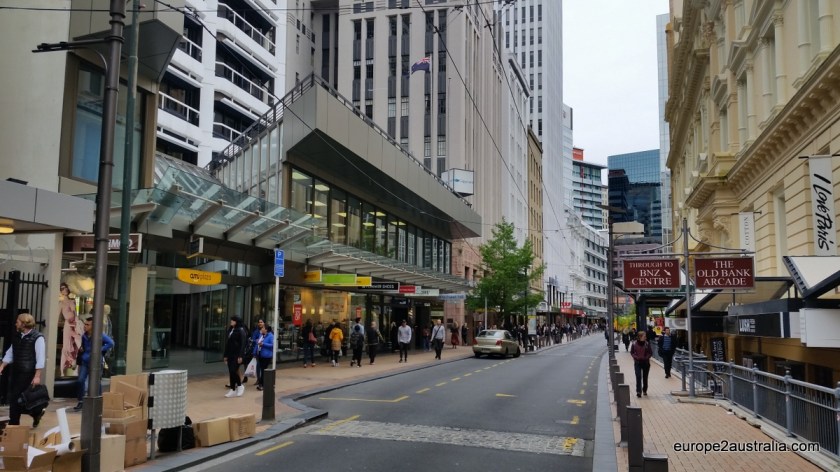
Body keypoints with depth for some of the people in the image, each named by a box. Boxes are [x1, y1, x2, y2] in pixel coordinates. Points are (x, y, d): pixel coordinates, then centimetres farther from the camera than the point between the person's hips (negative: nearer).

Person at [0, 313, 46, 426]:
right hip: (16, 373, 8)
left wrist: (37, 376, -20)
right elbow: (10, 353, 17)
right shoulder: (17, 337, 12)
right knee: (13, 399, 10)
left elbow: (41, 358, -16)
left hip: (28, 374, -8)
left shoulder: (38, 338, -13)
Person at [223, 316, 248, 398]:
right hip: (230, 354, 7)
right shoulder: (230, 330, 13)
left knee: (233, 371, -11)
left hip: (237, 355, -7)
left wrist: (240, 356, -19)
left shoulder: (241, 331, -8)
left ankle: (240, 385, 8)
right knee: (231, 372, 6)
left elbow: (243, 344, -14)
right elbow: (227, 343, 16)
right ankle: (233, 390, 13)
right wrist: (226, 355, 14)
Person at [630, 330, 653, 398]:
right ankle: (638, 391, -13)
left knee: (645, 377, 11)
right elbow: (632, 352, 3)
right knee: (638, 377, -11)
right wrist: (636, 357, -13)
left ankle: (644, 390, 27)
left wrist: (646, 357, -13)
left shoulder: (647, 344, -5)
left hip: (646, 363, 1)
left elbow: (651, 353, 1)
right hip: (637, 363, -1)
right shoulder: (634, 344, -6)